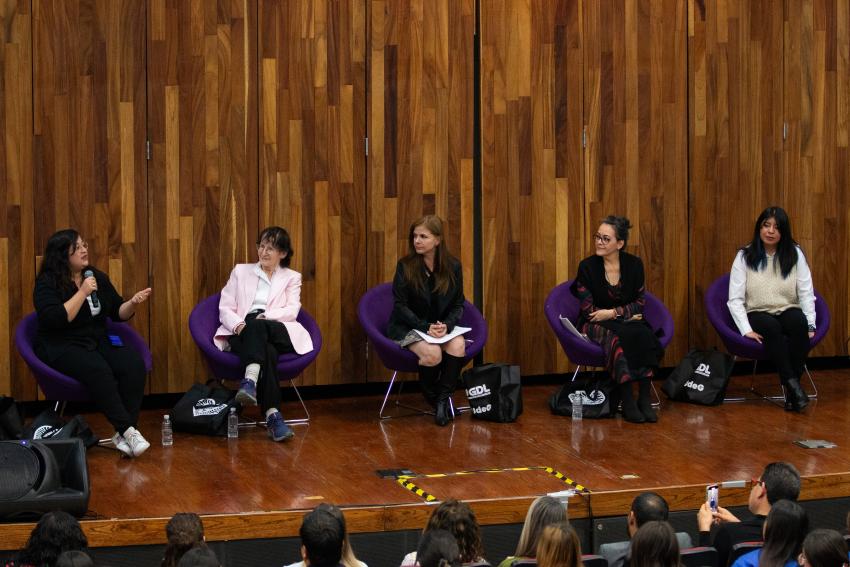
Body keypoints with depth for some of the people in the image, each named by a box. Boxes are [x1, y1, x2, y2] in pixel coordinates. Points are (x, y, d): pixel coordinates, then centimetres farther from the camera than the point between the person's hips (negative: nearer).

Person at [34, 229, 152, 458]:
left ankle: (124, 434, -27)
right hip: (61, 347, -6)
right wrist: (82, 293, -17)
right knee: (97, 369, -36)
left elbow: (118, 313, 17)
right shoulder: (47, 283, -5)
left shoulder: (98, 278, 12)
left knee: (135, 364, -24)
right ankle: (128, 430, -34)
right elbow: (56, 320, -19)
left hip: (98, 342, 6)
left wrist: (133, 303, -4)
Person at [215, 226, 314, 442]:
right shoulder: (240, 271, 24)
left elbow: (292, 310, 3)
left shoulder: (291, 278, 22)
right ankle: (272, 414, -50)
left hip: (279, 332, 0)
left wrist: (264, 316, -16)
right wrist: (239, 324, -11)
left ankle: (250, 381, -57)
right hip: (243, 334, 0)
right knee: (267, 350, -37)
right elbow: (225, 309, 12)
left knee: (257, 326, -37)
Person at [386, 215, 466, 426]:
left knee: (458, 345, -31)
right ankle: (432, 398, -2)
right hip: (408, 326, -3)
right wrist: (425, 327, -21)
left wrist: (446, 326, -17)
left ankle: (443, 398, -15)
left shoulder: (453, 267, 0)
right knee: (432, 353, -32)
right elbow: (400, 306, -8)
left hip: (442, 326, 3)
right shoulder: (405, 266, -7)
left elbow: (458, 305, 4)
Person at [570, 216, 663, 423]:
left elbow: (640, 302, 5)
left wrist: (613, 312, -12)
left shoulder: (634, 264, 1)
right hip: (596, 324, -3)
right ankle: (627, 402, -34)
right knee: (620, 338, -35)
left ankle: (644, 398, -31)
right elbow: (588, 309, -7)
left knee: (645, 335, -31)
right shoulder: (587, 266, -7)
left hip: (627, 321, 3)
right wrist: (626, 314, -9)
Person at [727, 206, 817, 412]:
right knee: (772, 327, -36)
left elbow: (806, 293, 2)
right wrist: (746, 330, -17)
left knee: (799, 322, -34)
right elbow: (735, 299, -5)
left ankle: (792, 386, -31)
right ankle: (792, 385, -35)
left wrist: (811, 325, -11)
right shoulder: (745, 256, 0)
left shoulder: (795, 254, 5)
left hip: (788, 311, 1)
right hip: (757, 315, -1)